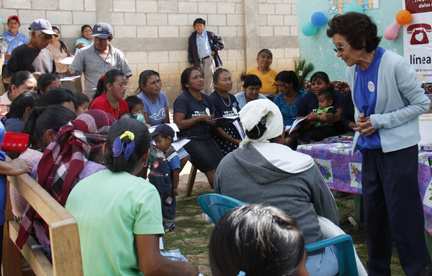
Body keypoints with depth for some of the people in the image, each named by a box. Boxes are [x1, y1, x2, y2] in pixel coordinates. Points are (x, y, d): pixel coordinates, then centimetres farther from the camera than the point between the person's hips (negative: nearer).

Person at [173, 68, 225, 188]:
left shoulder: (207, 99, 19)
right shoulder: (182, 100, -2)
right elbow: (178, 124, -13)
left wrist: (219, 122, -2)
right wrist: (199, 118, -12)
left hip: (207, 138, 7)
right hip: (191, 141, -7)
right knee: (212, 169, -20)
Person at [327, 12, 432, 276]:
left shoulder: (395, 65, -15)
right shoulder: (352, 71, 4)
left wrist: (379, 122, -14)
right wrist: (361, 121, -3)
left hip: (398, 148, -6)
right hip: (371, 148, 7)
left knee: (402, 215, -4)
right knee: (374, 213, 12)